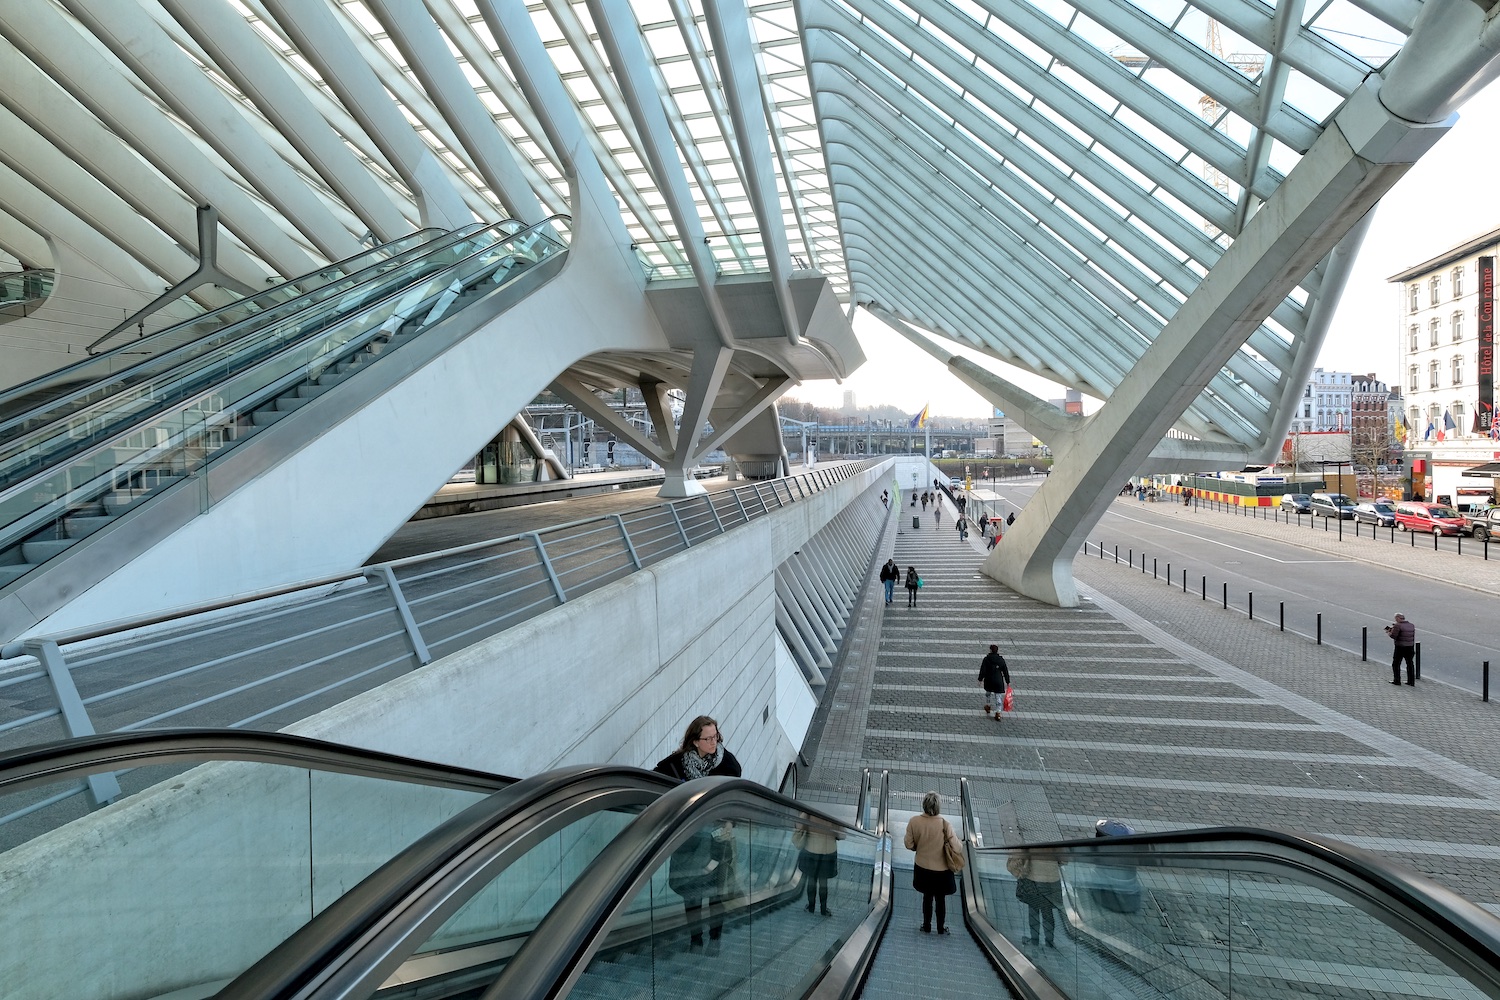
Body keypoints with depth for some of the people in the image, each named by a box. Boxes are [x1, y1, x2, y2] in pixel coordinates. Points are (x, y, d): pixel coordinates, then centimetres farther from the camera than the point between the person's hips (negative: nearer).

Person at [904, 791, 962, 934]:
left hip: (923, 868, 2)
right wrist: (960, 843, 3)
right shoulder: (944, 824, -25)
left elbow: (909, 845, -8)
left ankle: (926, 926, 36)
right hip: (941, 869, -2)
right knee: (941, 898, 20)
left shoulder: (914, 821, -18)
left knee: (927, 896, 24)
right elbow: (957, 848, -19)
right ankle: (941, 928, 35)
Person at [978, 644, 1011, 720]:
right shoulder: (1001, 659, -2)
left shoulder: (986, 659, -9)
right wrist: (1008, 681, 10)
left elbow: (982, 671, -10)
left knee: (988, 692, 25)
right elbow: (1005, 671, 2)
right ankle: (998, 713, 0)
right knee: (998, 696, 4)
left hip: (988, 681, 0)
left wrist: (980, 680, -2)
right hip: (998, 681, 0)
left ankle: (988, 706, 40)